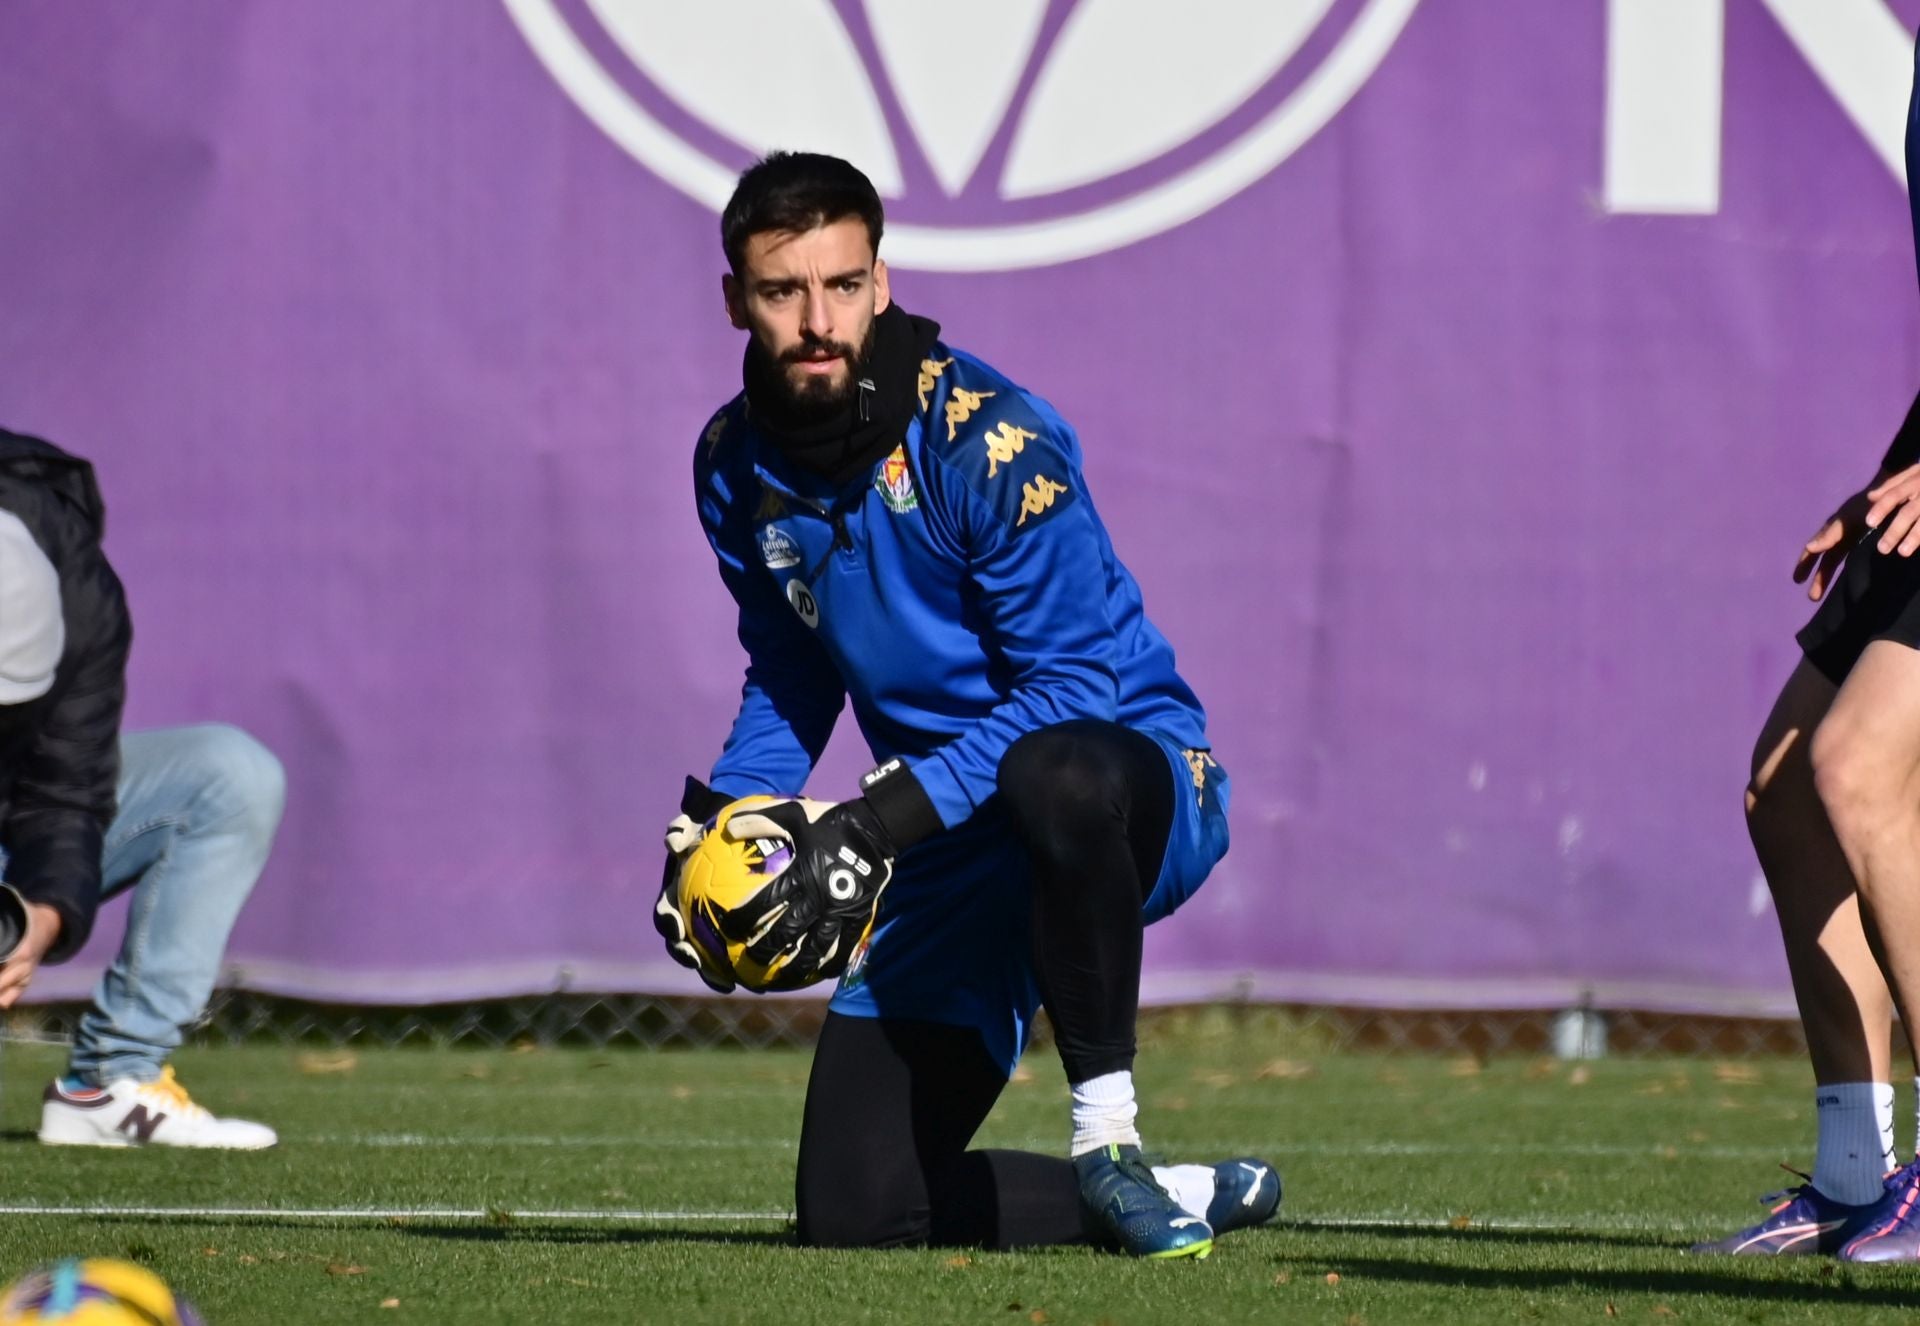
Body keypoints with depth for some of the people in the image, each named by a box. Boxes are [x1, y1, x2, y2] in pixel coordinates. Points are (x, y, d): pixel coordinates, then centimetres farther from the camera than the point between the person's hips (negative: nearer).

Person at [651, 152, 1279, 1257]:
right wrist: (715, 824, -2)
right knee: (851, 1209, -5)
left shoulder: (984, 438, -19)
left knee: (1052, 777, -45)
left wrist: (877, 825, -28)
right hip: (955, 842, 6)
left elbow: (1075, 685, -22)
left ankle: (1107, 1140, -28)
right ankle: (1194, 1200, 15)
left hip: (1134, 778, -6)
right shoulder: (738, 464, 2)